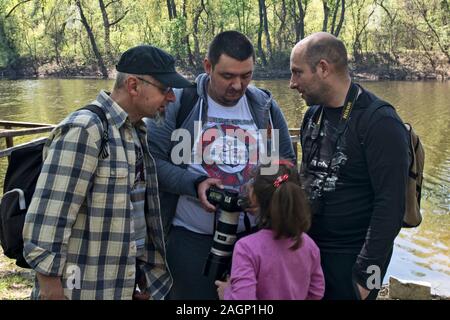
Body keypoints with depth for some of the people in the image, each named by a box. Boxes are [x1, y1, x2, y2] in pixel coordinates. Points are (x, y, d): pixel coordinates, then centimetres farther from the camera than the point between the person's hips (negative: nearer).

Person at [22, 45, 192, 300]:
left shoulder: (136, 131, 9)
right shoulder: (85, 129, -19)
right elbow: (47, 216, -22)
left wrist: (145, 271, 15)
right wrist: (50, 287, -19)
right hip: (82, 289, -8)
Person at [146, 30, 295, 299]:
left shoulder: (266, 107, 3)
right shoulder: (178, 103, -8)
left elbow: (287, 161, 10)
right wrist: (194, 184, -22)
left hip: (255, 233, 4)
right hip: (191, 236, -3)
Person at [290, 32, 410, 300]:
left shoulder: (380, 124, -18)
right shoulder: (313, 115, 6)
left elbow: (391, 205, -20)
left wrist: (367, 271, -19)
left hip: (351, 258, -7)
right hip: (308, 248, 7)